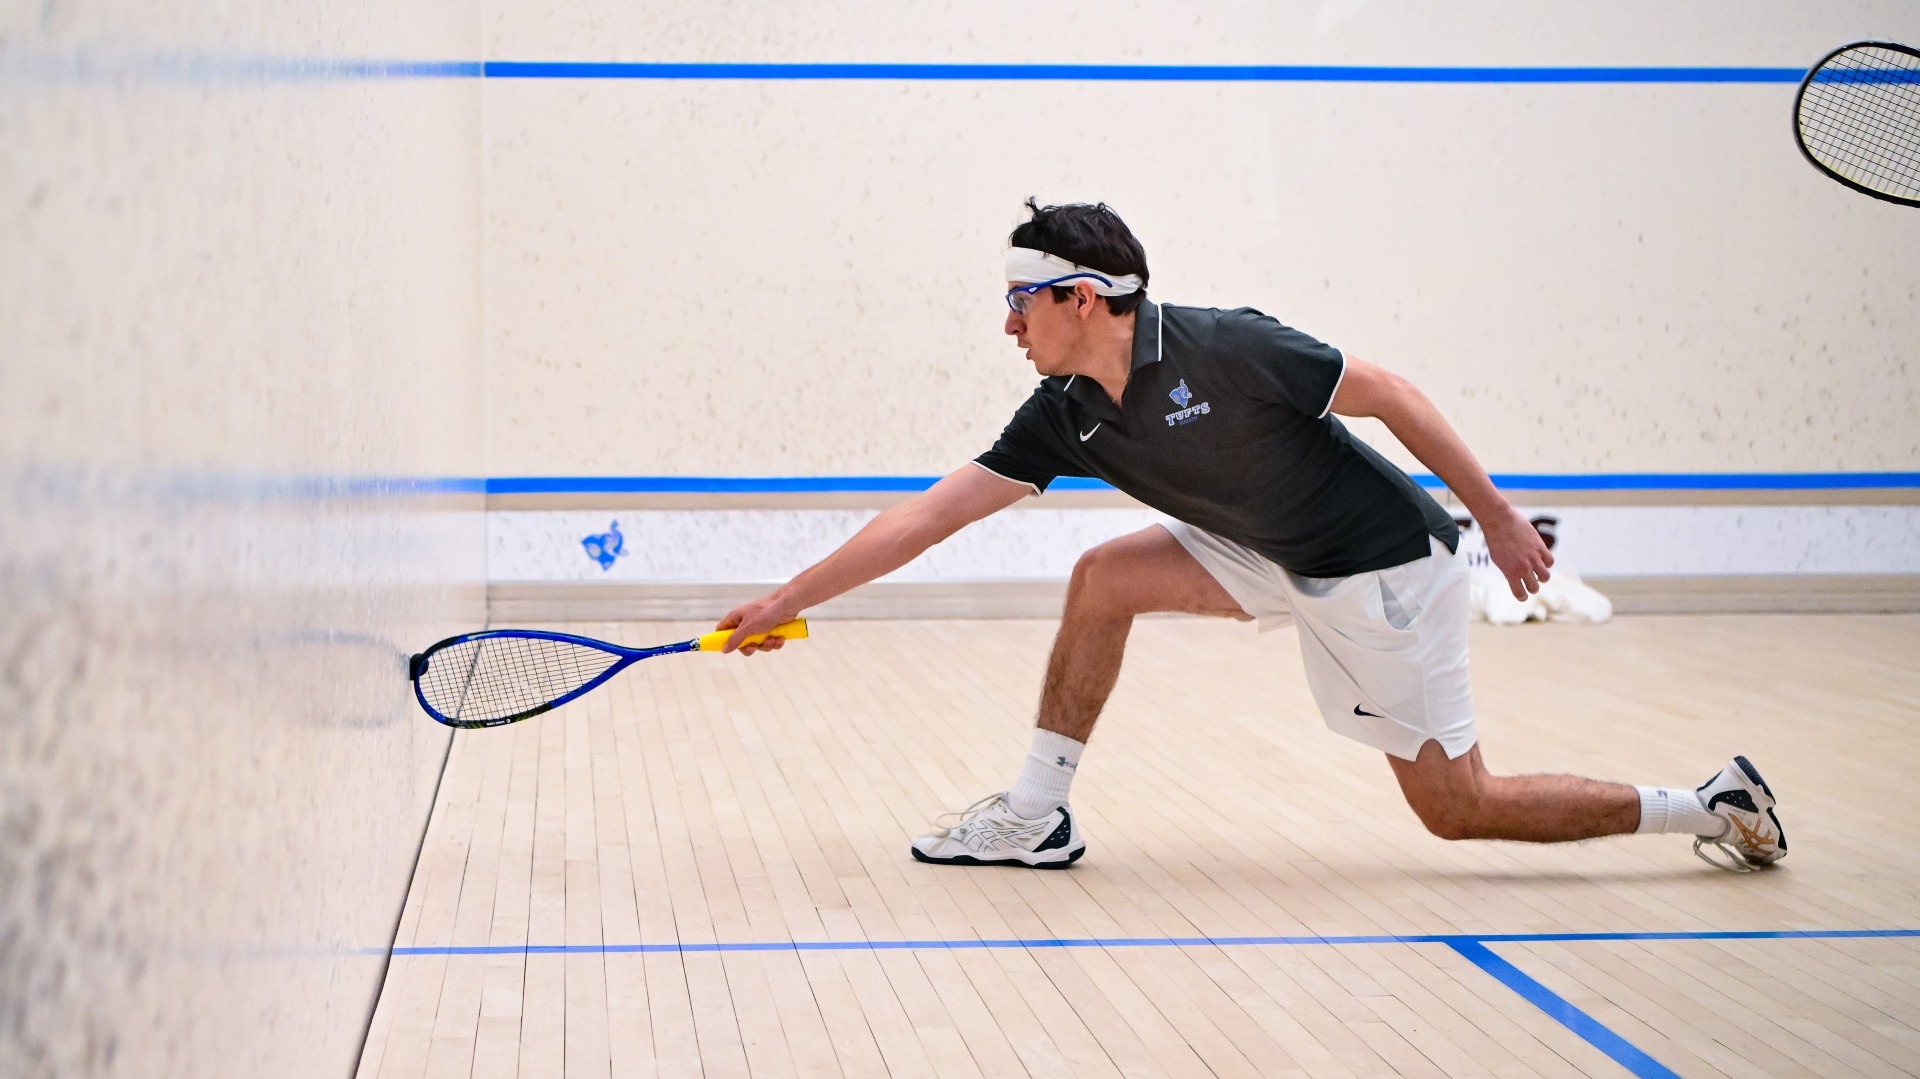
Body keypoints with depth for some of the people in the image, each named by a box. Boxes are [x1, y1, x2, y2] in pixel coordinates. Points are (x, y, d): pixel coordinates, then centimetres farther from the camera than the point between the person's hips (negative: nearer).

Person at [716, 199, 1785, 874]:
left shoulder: (1225, 348, -27)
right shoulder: (1065, 417, -6)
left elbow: (1388, 392, -18)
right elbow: (932, 513, -5)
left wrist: (1497, 515, -13)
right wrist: (791, 599, -6)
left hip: (1386, 563, -7)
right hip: (1278, 561, 7)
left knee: (1456, 806, -4)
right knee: (1104, 578, -5)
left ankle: (1712, 806, 9)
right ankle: (1037, 817, 4)